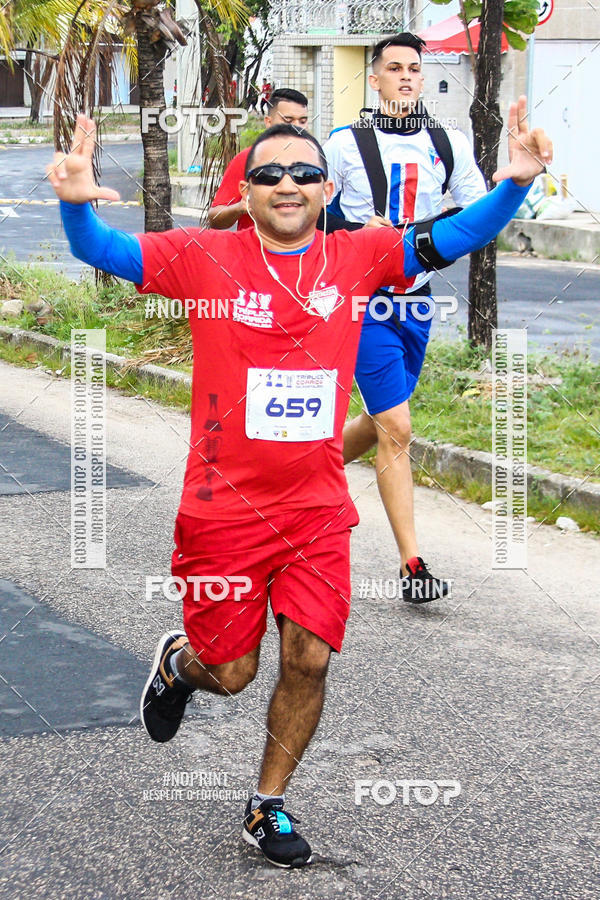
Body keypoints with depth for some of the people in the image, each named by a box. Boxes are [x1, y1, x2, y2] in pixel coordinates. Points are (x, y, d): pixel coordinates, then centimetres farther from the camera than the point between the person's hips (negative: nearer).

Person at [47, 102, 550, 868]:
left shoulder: (358, 257, 0)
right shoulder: (206, 258, -7)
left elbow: (455, 237, -2)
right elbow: (102, 252, -11)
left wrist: (514, 183, -19)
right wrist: (76, 202, -32)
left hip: (317, 510, 2)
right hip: (224, 508, -2)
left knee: (309, 661, -1)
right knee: (229, 672, 7)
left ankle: (268, 807, 21)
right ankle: (177, 664, 45)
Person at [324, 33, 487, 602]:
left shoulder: (448, 145, 5)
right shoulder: (345, 144, -5)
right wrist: (361, 230, -16)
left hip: (415, 300, 5)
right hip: (364, 302, -5)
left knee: (379, 422, 17)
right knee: (396, 430, -11)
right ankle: (412, 566, -8)